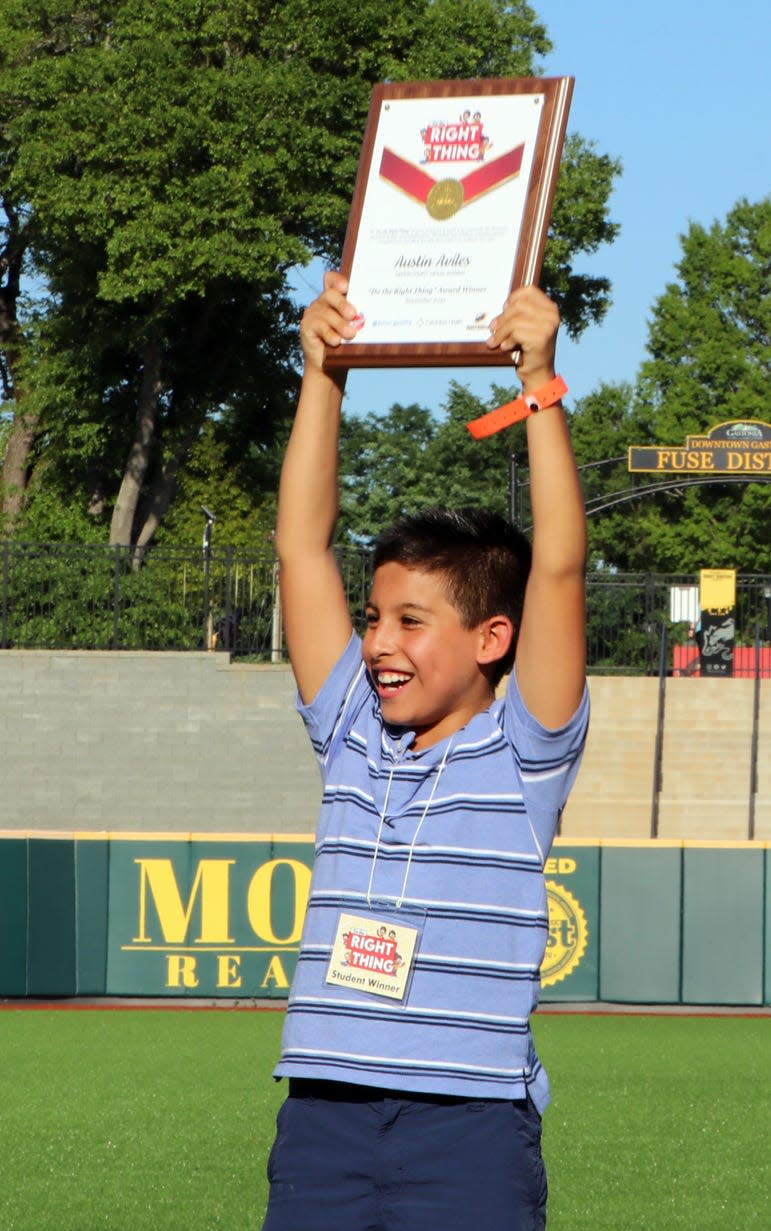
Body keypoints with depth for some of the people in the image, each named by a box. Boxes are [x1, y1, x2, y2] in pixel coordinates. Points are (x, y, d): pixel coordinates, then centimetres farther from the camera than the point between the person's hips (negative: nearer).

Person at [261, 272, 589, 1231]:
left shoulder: (524, 755, 2)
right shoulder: (352, 738, 13)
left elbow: (557, 568, -8)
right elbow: (302, 546, 13)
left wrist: (539, 380, -9)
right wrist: (322, 375, 10)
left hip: (467, 1123, -4)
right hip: (322, 1116, 5)